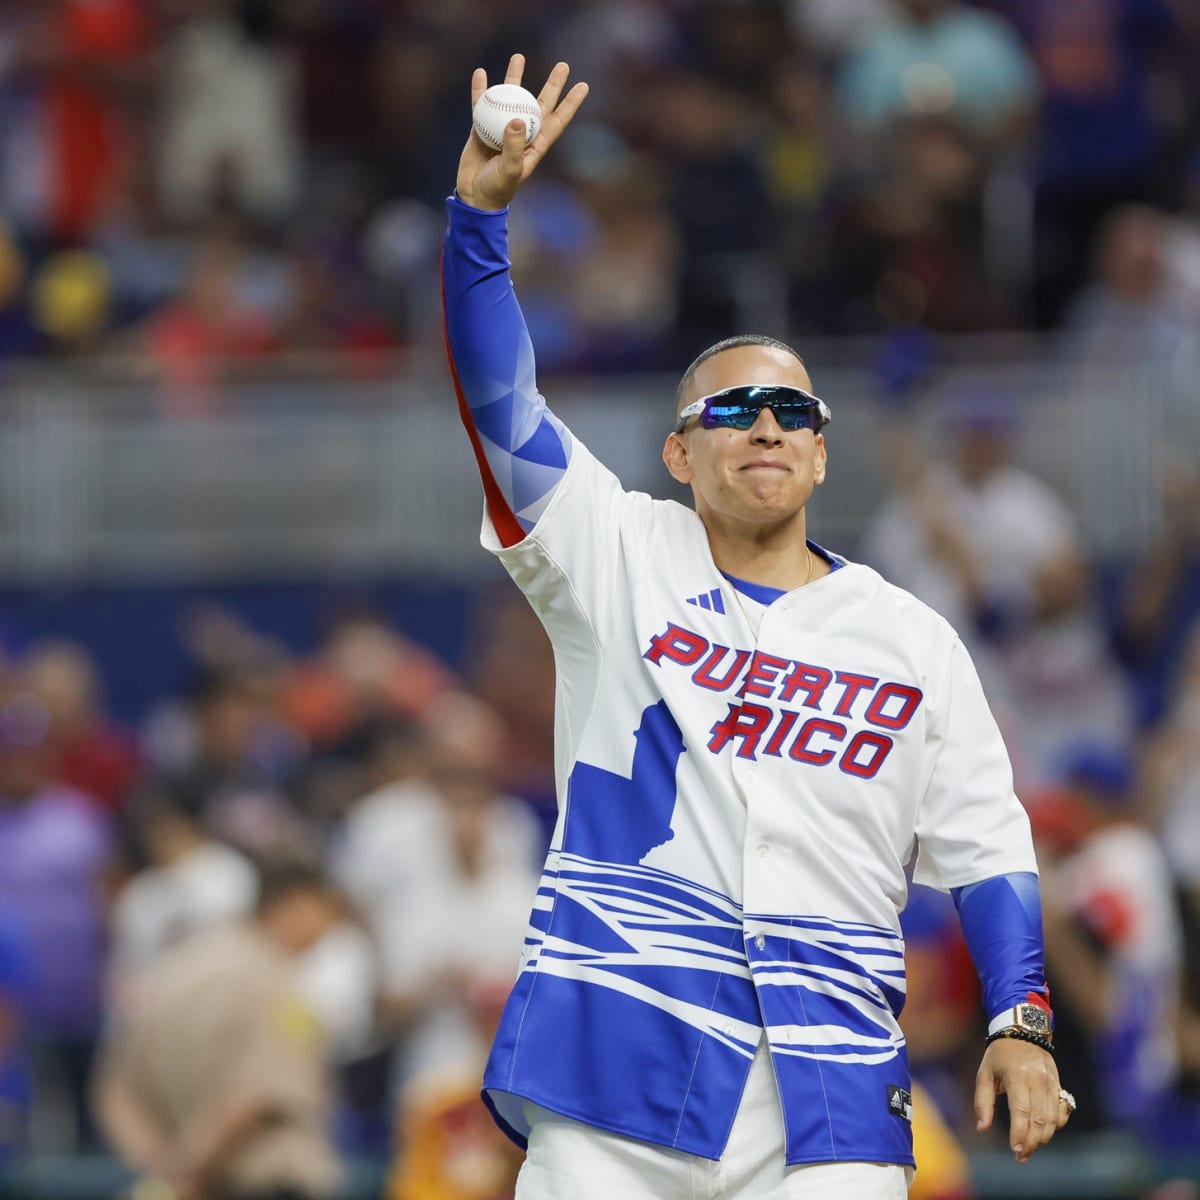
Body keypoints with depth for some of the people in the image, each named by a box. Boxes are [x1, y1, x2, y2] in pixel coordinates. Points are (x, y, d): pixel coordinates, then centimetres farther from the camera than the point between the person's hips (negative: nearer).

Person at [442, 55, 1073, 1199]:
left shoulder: (914, 642, 14)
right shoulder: (618, 559, 10)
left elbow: (985, 848, 12)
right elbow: (498, 399, -2)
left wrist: (1021, 1023, -1)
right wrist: (480, 210, -15)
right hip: (617, 1062, -1)